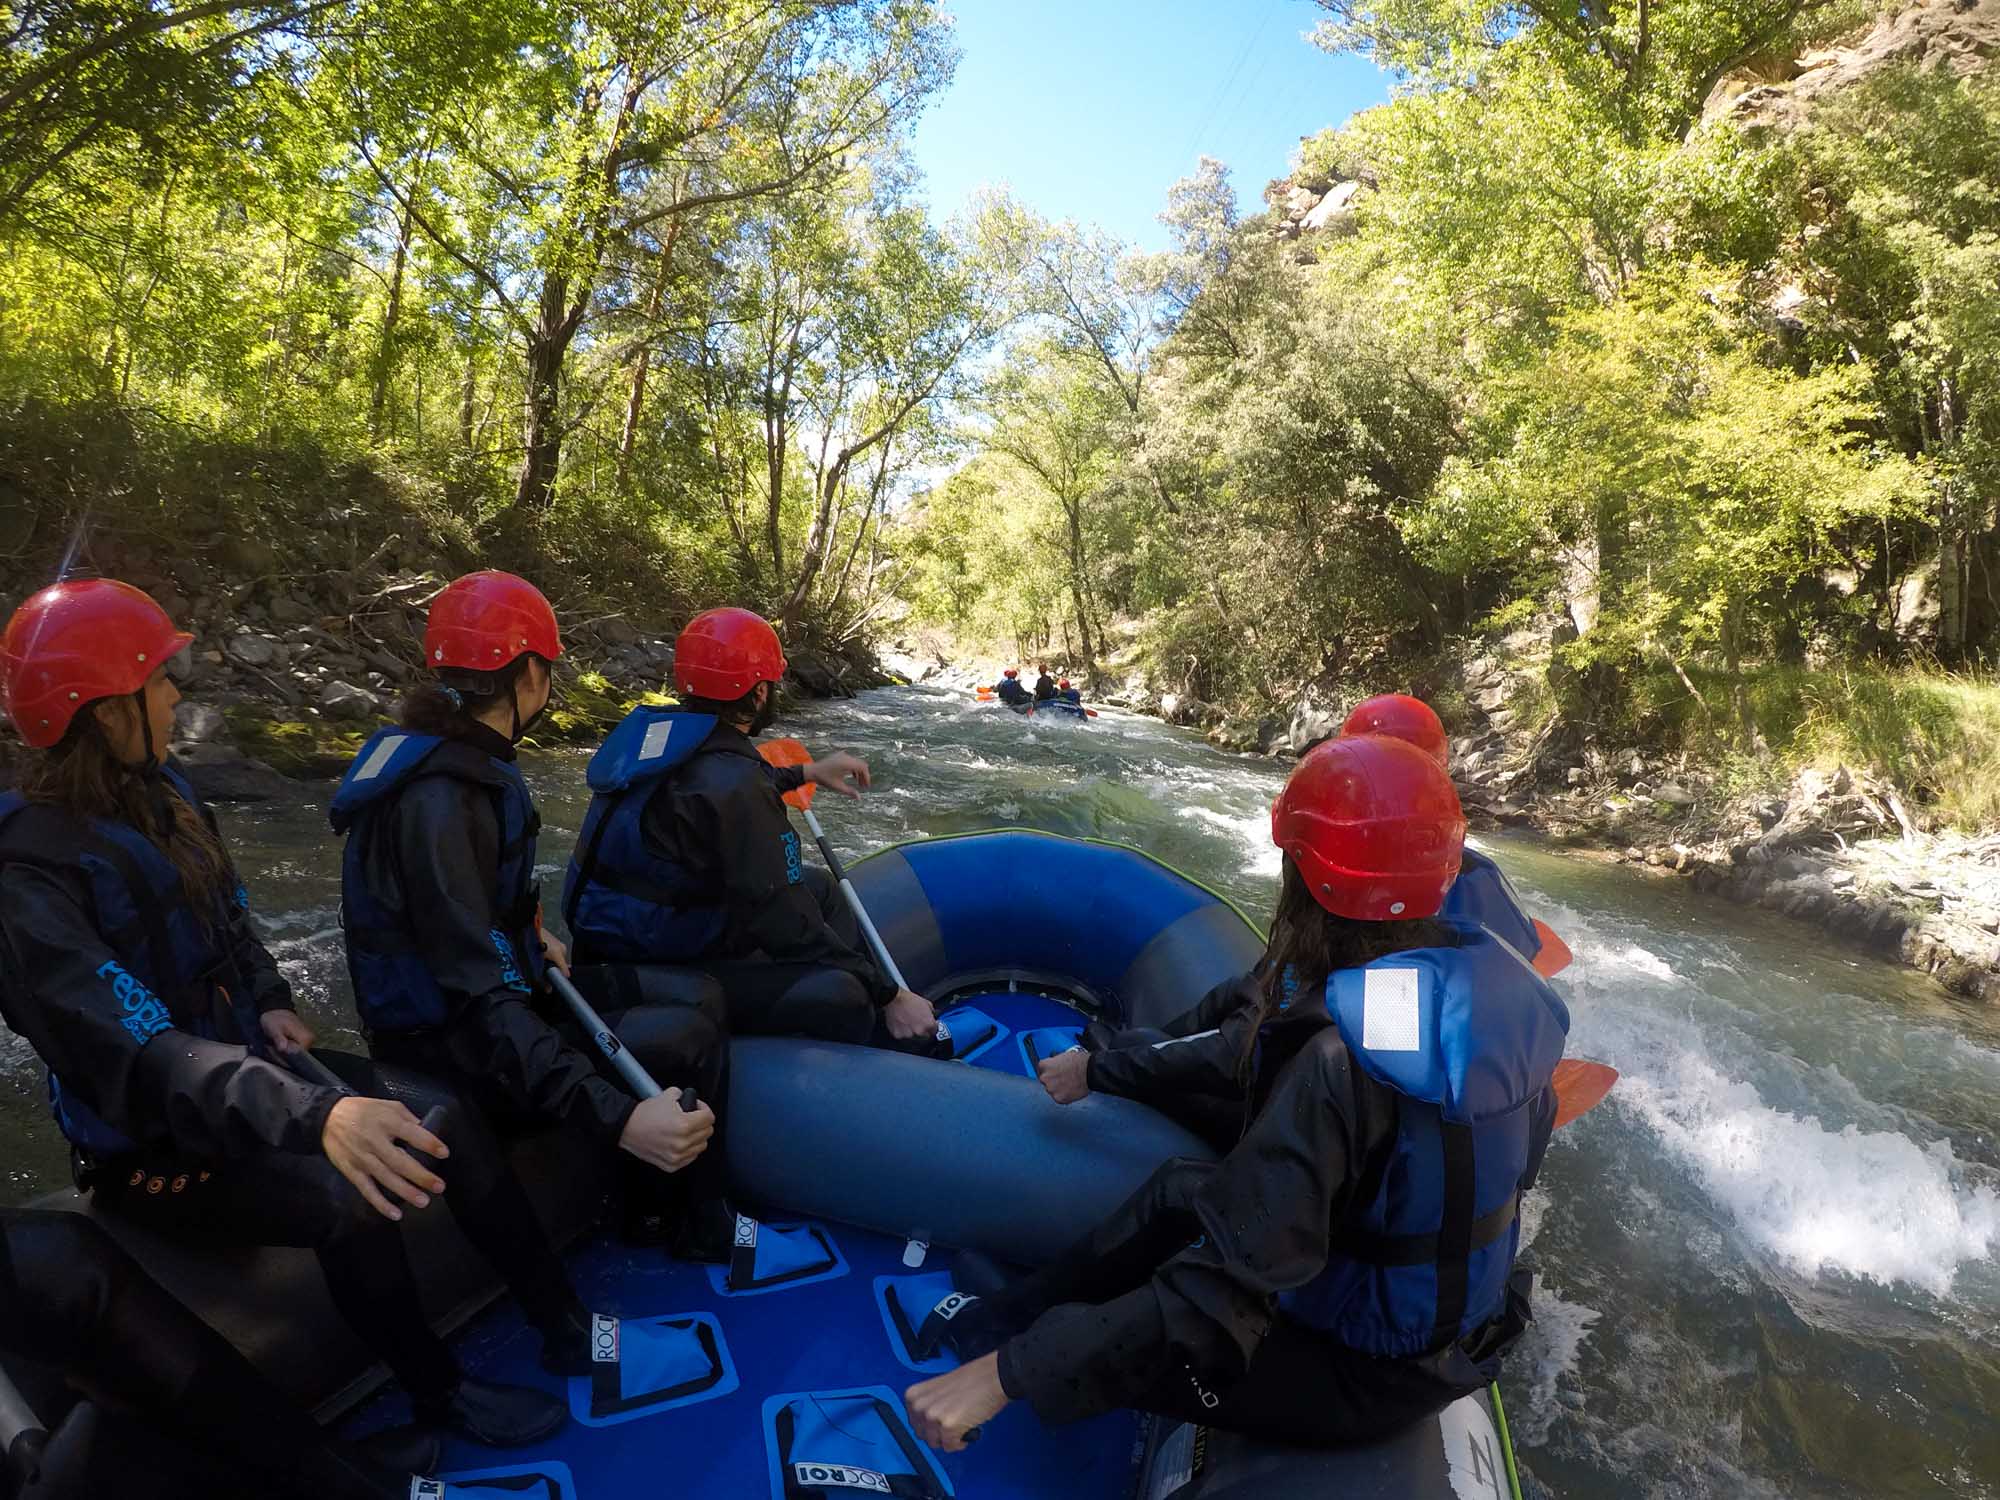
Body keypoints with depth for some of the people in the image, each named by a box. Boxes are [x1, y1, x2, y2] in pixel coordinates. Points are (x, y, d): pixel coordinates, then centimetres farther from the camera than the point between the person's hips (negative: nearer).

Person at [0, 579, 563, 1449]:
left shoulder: (159, 796, 0)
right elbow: (136, 1054, -38)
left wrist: (272, 1003, -3)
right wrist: (311, 1115, -52)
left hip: (238, 1061, 7)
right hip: (154, 1147, -7)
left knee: (440, 1118, -9)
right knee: (350, 1202, -28)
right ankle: (440, 1396, -5)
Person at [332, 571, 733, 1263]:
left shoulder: (452, 757, 2)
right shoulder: (439, 801, -29)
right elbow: (481, 1007, -35)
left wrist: (527, 937, 9)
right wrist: (618, 1118, -43)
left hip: (490, 992, 10)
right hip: (451, 1049, -10)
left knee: (696, 995, 5)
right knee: (690, 1043, -14)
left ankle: (654, 1210, 15)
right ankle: (692, 1233, 11)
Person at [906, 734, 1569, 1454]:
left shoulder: (1341, 1058, -35)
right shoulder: (1485, 979, -9)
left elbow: (1229, 1284, -34)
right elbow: (1275, 1044, 3)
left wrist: (1010, 1373, -29)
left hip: (1367, 1377, -7)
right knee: (1180, 1188, 15)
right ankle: (1018, 1307, 31)